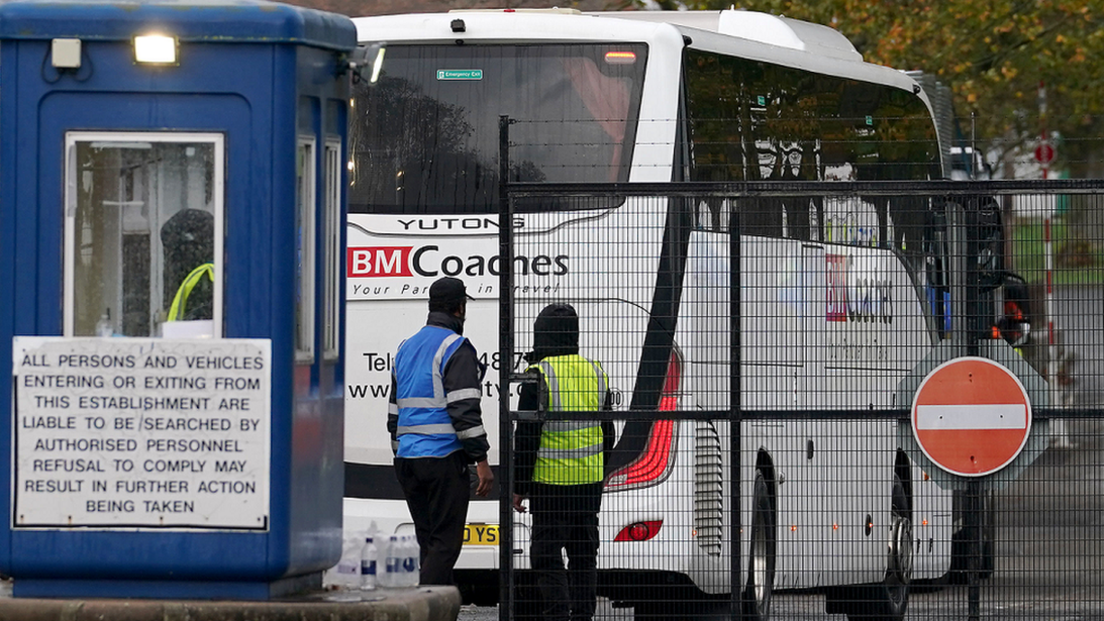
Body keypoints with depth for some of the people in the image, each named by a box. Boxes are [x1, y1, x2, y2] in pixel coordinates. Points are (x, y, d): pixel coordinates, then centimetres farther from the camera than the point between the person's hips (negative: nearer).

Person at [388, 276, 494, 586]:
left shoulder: (406, 348, 18)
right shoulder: (456, 348, -8)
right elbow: (464, 409, -16)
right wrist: (481, 461, -14)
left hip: (407, 457, 8)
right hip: (444, 459, -8)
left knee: (430, 542, 13)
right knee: (445, 543, -7)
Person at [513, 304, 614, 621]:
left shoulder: (540, 375, -12)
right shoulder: (596, 374, 8)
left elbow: (527, 436, -11)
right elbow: (607, 433, 15)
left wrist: (519, 486, -5)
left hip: (550, 483, -6)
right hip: (589, 482, 6)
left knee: (547, 555, -2)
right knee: (584, 554, 12)